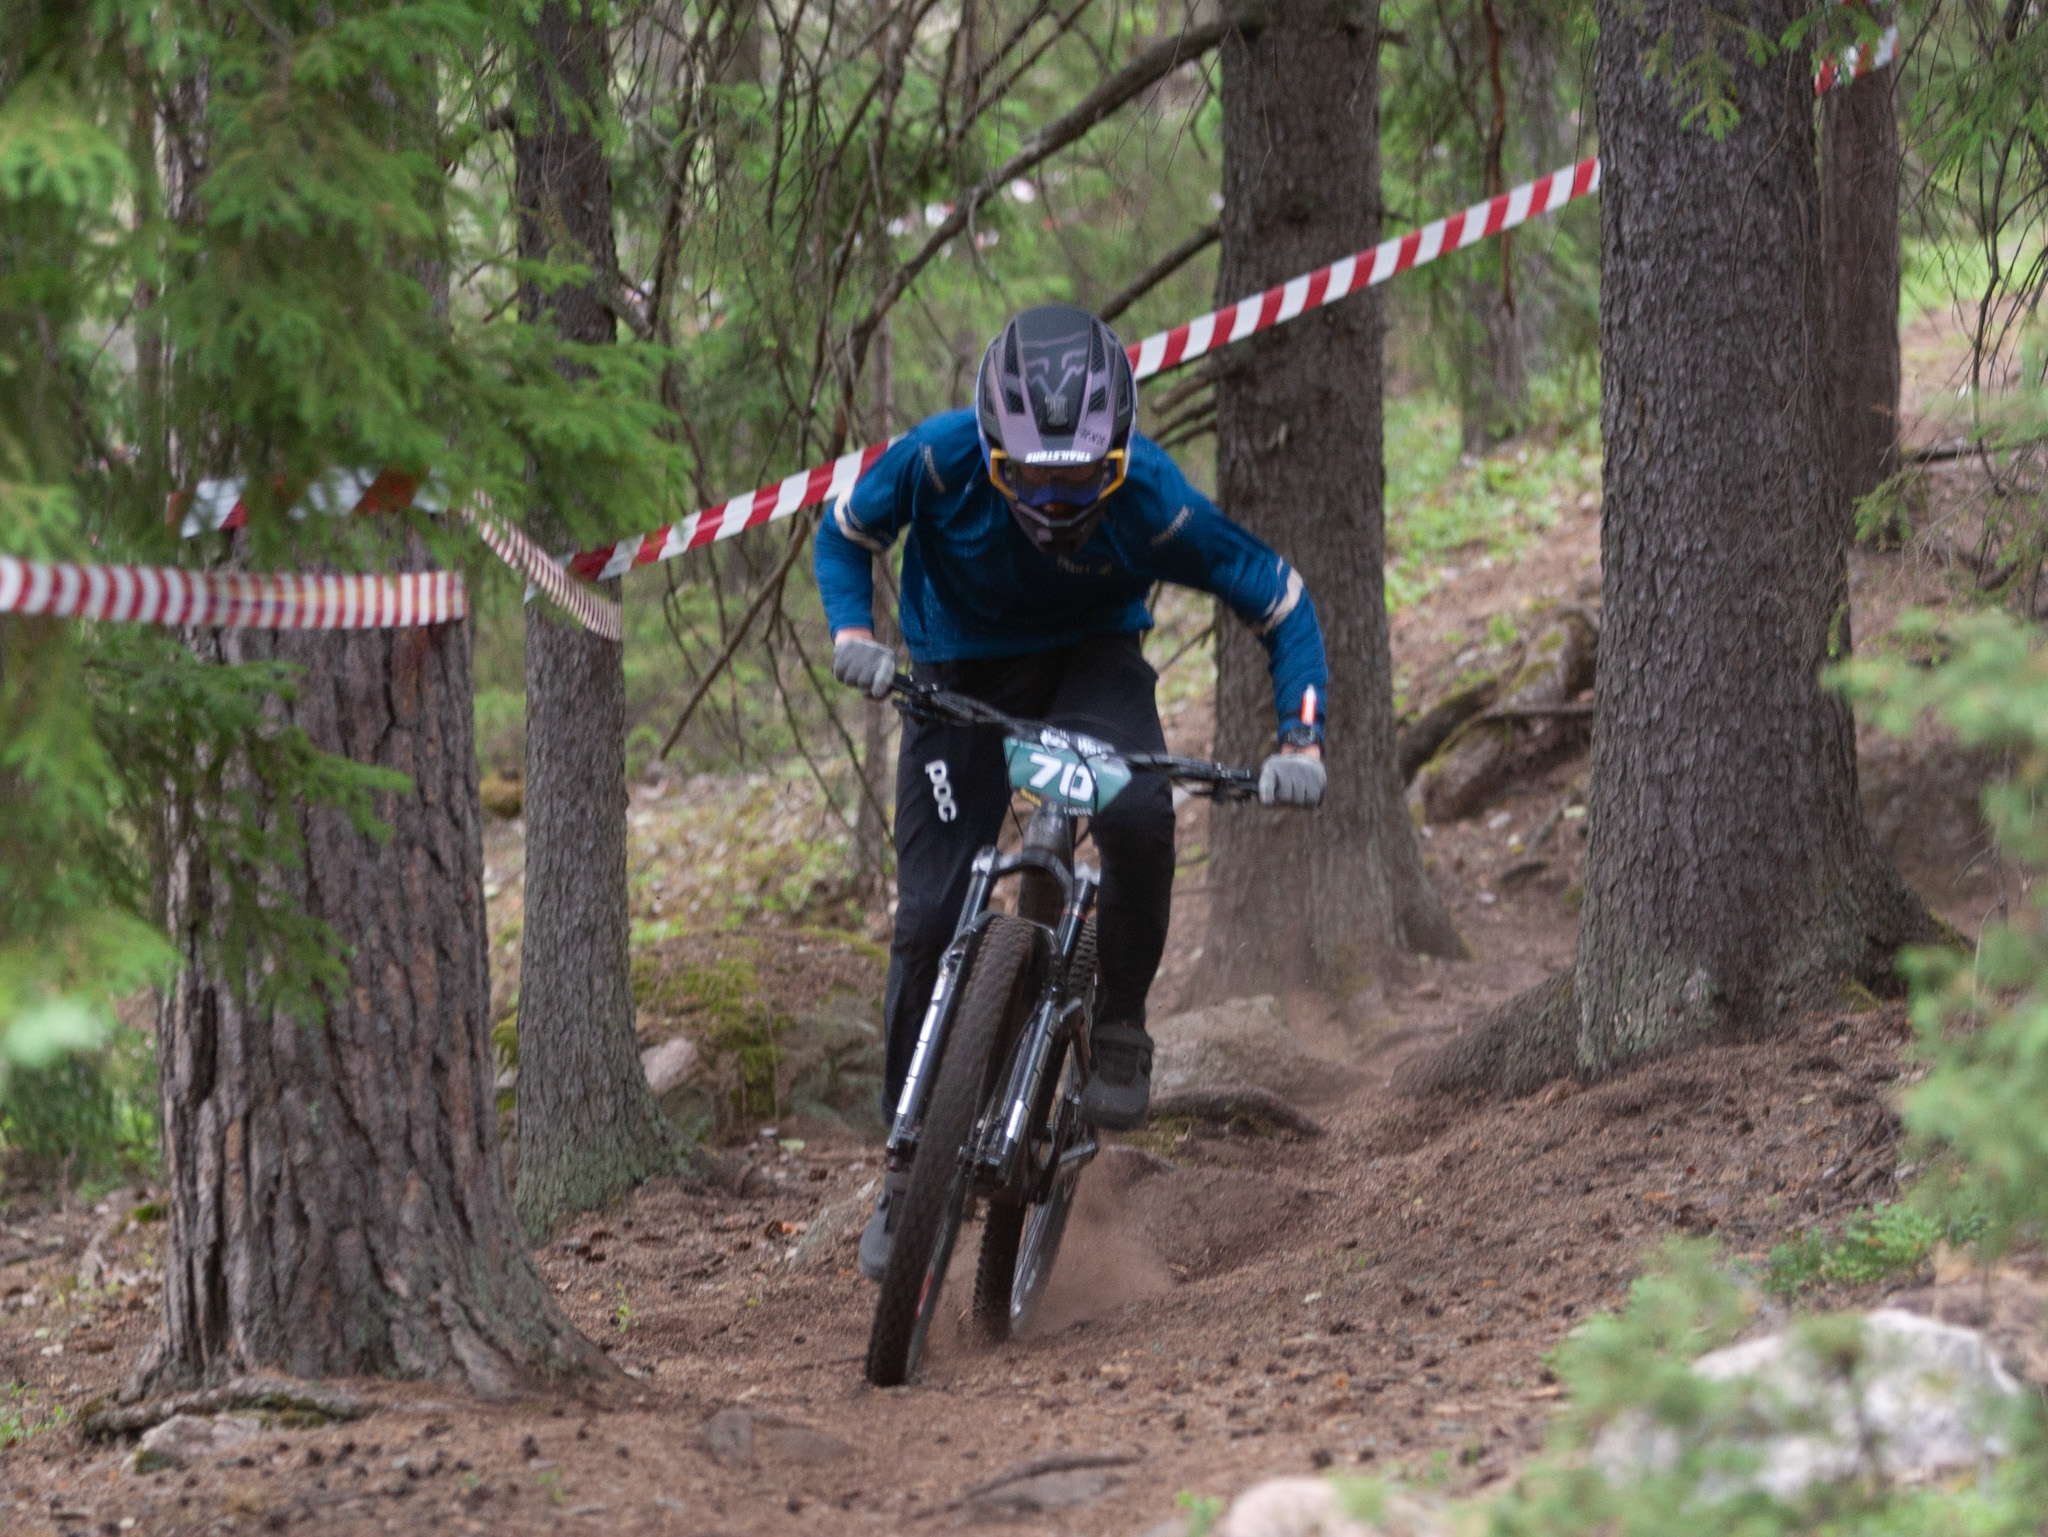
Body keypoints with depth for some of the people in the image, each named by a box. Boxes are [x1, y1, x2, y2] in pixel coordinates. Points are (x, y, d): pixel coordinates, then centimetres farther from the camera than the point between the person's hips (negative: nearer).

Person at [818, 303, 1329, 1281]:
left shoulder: (1150, 498, -30)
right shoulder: (938, 459, -29)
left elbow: (1281, 603, -17)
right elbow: (845, 534, -6)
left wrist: (1299, 742, -29)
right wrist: (852, 633, -24)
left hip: (1091, 663, -1)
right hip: (959, 674, 1)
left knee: (1138, 815, -33)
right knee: (930, 917, -8)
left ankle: (1119, 1026, -9)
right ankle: (910, 1160, 7)